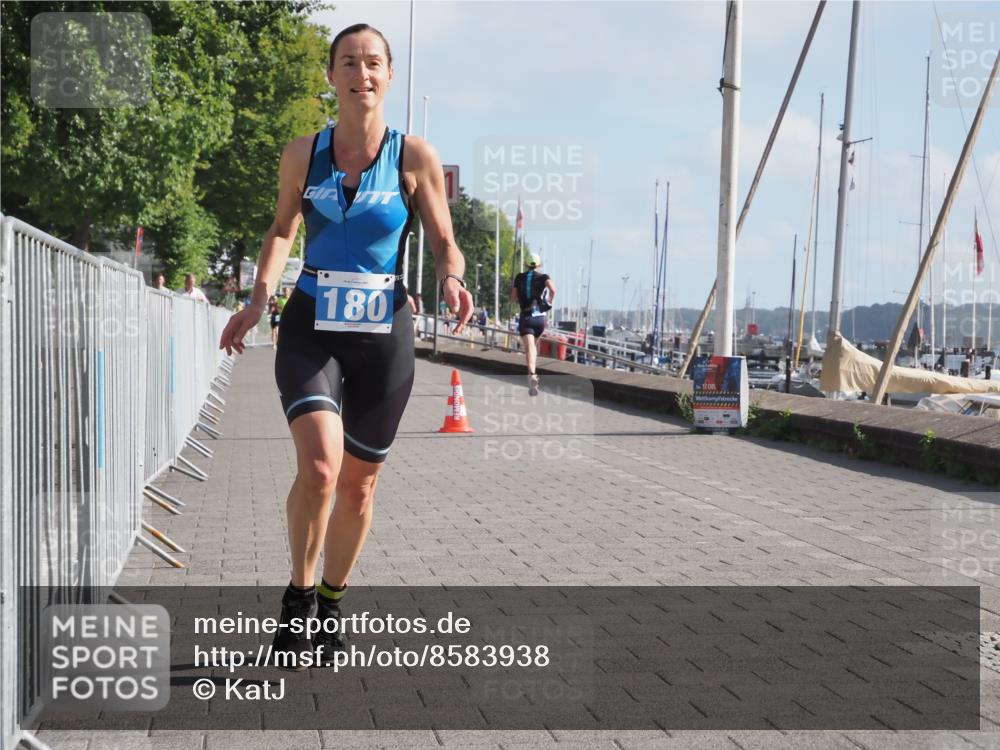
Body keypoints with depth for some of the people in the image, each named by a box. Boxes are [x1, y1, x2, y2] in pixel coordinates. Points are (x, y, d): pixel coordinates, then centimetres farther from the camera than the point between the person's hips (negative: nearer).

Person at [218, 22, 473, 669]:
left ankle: (330, 603, 33)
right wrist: (259, 300, 0)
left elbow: (445, 243, 4)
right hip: (311, 330, 0)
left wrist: (452, 280, -18)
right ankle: (299, 596, -1)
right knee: (319, 466, -22)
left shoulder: (415, 158, -3)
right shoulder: (303, 154, 2)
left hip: (383, 335, 0)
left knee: (359, 483, 10)